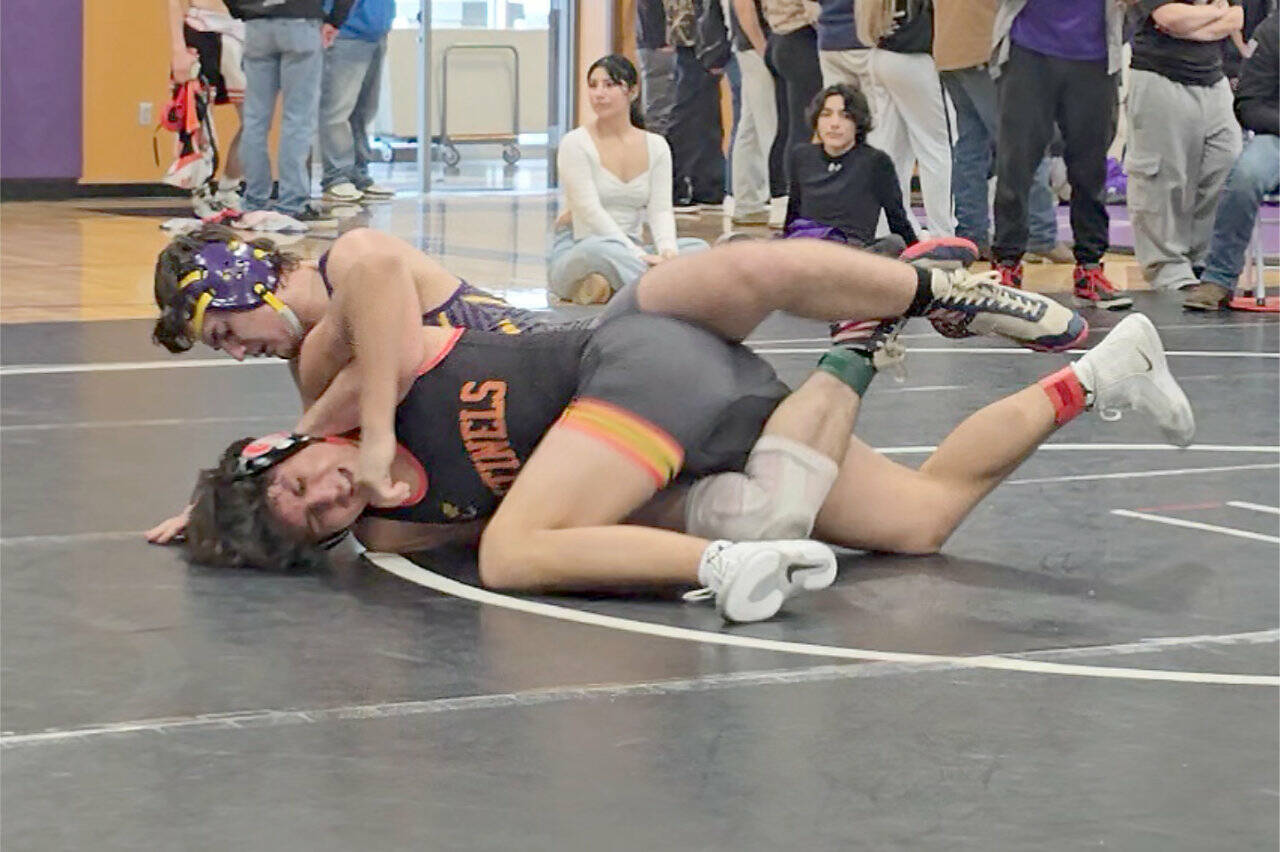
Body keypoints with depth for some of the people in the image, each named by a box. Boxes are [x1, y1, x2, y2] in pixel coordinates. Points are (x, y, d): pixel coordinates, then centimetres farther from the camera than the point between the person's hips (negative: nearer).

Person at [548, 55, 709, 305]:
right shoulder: (575, 144, -6)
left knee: (697, 248, -19)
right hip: (576, 253, -5)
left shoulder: (656, 146, 9)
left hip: (629, 250, 5)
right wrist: (639, 255, -27)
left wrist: (668, 252, -22)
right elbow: (590, 212, -15)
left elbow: (660, 209, 1)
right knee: (596, 250, -40)